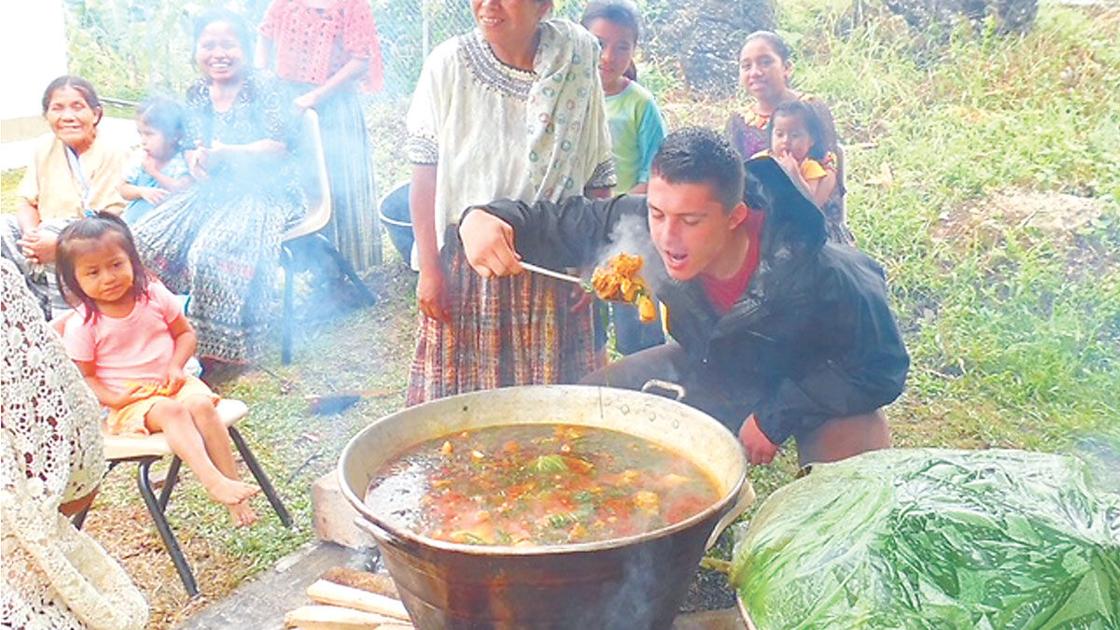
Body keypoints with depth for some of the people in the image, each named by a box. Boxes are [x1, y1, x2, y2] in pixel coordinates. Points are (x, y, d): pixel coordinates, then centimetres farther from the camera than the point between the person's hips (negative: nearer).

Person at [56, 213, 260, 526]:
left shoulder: (154, 295, 1)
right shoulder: (82, 325, -6)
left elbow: (186, 333, 10)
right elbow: (85, 377, -1)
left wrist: (176, 366, -7)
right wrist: (114, 398, -19)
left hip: (171, 383, 3)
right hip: (129, 400, -2)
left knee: (201, 404, -28)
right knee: (170, 412, -34)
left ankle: (234, 489, -28)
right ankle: (212, 481, -46)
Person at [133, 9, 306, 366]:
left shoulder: (261, 89, -8)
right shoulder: (197, 95, 11)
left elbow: (278, 147, -15)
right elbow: (192, 148, 15)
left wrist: (224, 153, -20)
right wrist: (196, 161, -10)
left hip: (262, 195, -7)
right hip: (213, 193, 7)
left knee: (210, 254, -31)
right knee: (144, 240, -8)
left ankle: (209, 348, -12)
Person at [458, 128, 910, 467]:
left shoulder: (818, 277, -37)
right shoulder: (641, 225, -28)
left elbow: (882, 368, -24)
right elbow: (559, 225, -14)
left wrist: (775, 417, -26)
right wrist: (483, 219, -34)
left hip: (816, 385, -4)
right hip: (706, 367, 5)